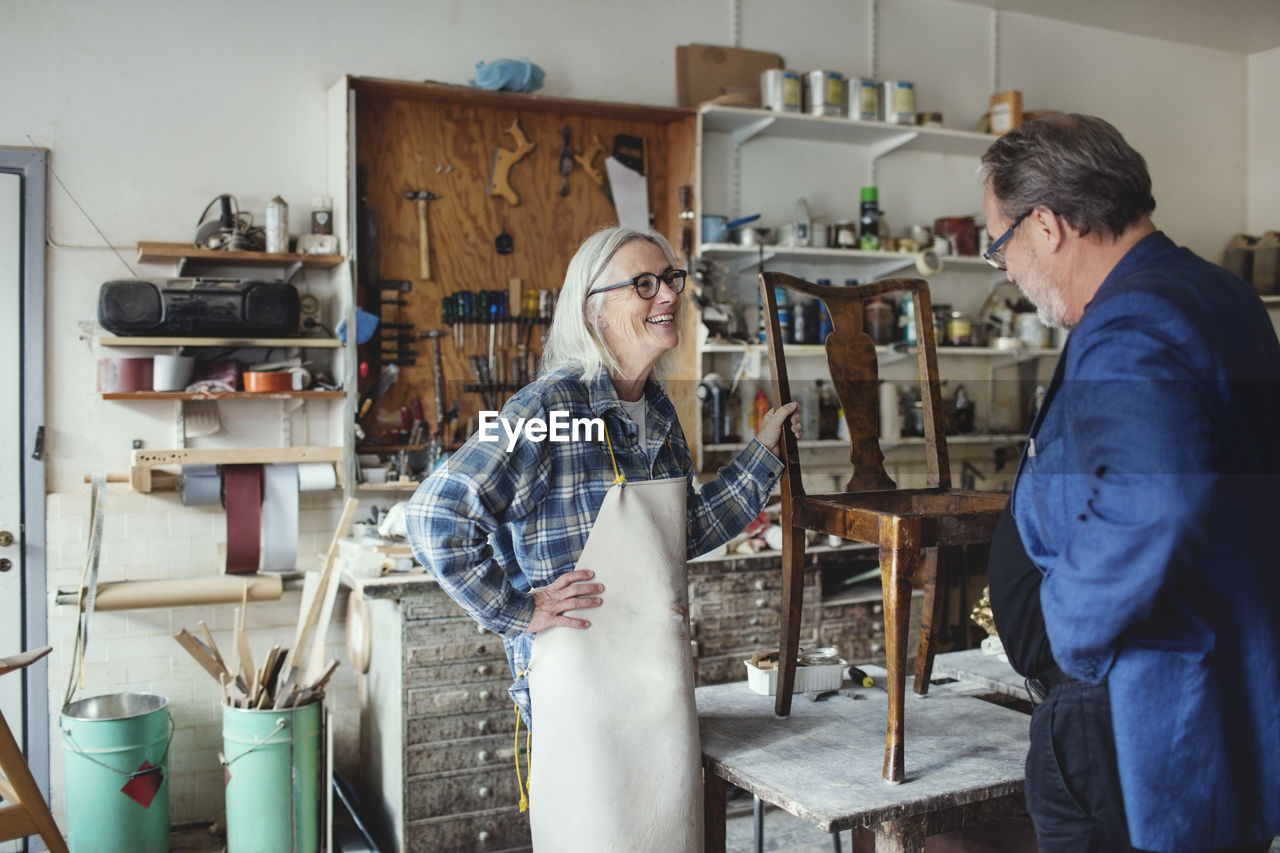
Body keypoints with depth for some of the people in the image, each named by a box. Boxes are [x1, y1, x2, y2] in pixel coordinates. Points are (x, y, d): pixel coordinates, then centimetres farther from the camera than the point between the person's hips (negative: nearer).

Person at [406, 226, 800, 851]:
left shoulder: (658, 409, 7)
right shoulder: (552, 406, -18)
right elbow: (433, 517, -21)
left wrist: (763, 453, 14)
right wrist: (518, 611, -16)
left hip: (663, 675, 8)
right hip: (584, 675, -7)